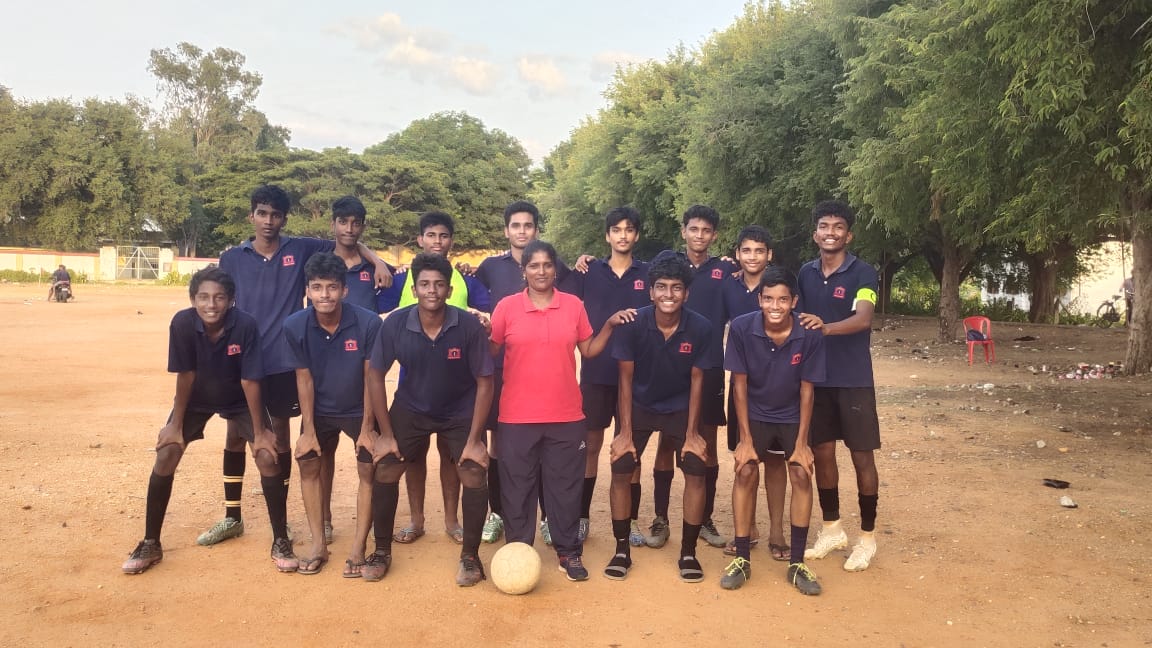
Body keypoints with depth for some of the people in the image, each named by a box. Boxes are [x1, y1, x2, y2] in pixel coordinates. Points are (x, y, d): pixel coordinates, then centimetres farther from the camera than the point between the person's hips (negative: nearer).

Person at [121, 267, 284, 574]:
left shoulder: (246, 325, -32)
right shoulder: (182, 323, -28)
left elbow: (250, 380, -25)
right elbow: (185, 375, -17)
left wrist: (260, 431, -20)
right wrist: (176, 424, -10)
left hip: (239, 400, -1)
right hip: (196, 399, 2)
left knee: (267, 457, -14)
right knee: (165, 457, -8)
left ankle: (281, 541, 0)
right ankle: (150, 544, 10)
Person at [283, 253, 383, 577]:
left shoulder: (368, 323, -26)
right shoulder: (295, 326, -19)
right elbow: (304, 379, -10)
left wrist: (367, 428, -14)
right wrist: (308, 429, -8)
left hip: (360, 409, -2)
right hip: (320, 410, 2)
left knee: (369, 469, -8)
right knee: (308, 464, -2)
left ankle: (359, 548, 2)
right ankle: (319, 544, 10)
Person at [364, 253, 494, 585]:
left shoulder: (469, 326, -25)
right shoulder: (395, 324, -22)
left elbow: (484, 382, -16)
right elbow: (375, 374, -10)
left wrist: (474, 440, -17)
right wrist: (386, 433, -10)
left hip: (461, 412, -1)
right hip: (410, 409, 1)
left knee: (475, 477, -12)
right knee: (385, 472, -6)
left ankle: (470, 555, 9)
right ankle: (382, 551, 16)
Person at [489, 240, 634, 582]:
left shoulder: (573, 305, 3)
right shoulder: (507, 307, -3)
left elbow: (589, 350, 10)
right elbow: (489, 352, 3)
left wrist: (610, 325, -2)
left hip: (566, 416, 1)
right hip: (517, 416, -1)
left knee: (565, 486, 10)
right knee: (517, 488, 9)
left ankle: (569, 551, 24)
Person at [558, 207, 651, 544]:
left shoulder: (649, 273, 3)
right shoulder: (589, 272, 4)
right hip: (595, 371, 0)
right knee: (590, 445, 7)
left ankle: (630, 520, 19)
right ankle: (582, 516, 20)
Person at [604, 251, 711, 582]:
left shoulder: (700, 328, -20)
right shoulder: (633, 324, -22)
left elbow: (696, 380, -9)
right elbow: (626, 377, -13)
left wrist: (692, 433, -8)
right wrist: (625, 431, -13)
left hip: (680, 408, 1)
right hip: (639, 406, 0)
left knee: (696, 473, -9)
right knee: (621, 472, -8)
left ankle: (688, 552, 10)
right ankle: (622, 550, 10)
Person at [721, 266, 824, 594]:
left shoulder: (810, 336, -22)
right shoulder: (741, 328, -22)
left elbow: (806, 390, -11)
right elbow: (739, 385, -14)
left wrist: (801, 442, -12)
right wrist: (745, 439, -14)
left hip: (793, 416, 1)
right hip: (754, 414, 0)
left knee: (802, 475, -12)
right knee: (746, 472, -15)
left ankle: (797, 564, 2)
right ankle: (742, 559, -1)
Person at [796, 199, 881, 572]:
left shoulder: (863, 273, -9)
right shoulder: (805, 273, 5)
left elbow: (863, 319, -25)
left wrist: (826, 327, -43)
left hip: (854, 380, -4)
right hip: (816, 378, 4)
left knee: (862, 457, 3)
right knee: (821, 453, 11)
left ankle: (867, 537, 18)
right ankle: (832, 530, 27)